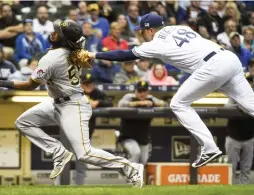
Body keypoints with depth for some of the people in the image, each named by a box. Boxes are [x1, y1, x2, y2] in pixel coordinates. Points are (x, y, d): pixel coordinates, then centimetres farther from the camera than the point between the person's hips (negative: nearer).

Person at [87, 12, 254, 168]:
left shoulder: (156, 44, 6)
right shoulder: (180, 28, 23)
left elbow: (123, 55, 13)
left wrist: (95, 55, 19)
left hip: (212, 66, -7)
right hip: (231, 58, 7)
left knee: (179, 104, 7)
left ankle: (209, 148, -1)